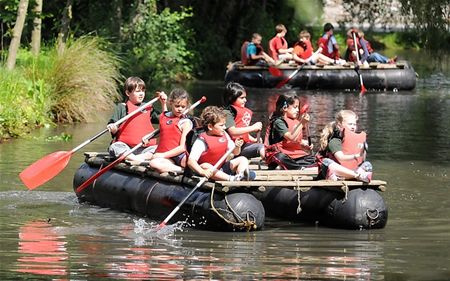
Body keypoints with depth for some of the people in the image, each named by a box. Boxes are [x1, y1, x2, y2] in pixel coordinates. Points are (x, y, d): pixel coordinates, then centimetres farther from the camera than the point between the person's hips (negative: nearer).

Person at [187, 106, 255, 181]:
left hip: (222, 167, 7)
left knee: (242, 159, -4)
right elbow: (191, 161, -27)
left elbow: (235, 153, 11)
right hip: (210, 171, -7)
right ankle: (231, 179, -54)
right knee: (205, 166, -38)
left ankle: (239, 176, -38)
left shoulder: (224, 135, 3)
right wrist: (202, 172, -45)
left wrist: (237, 147, -14)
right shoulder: (202, 141, -17)